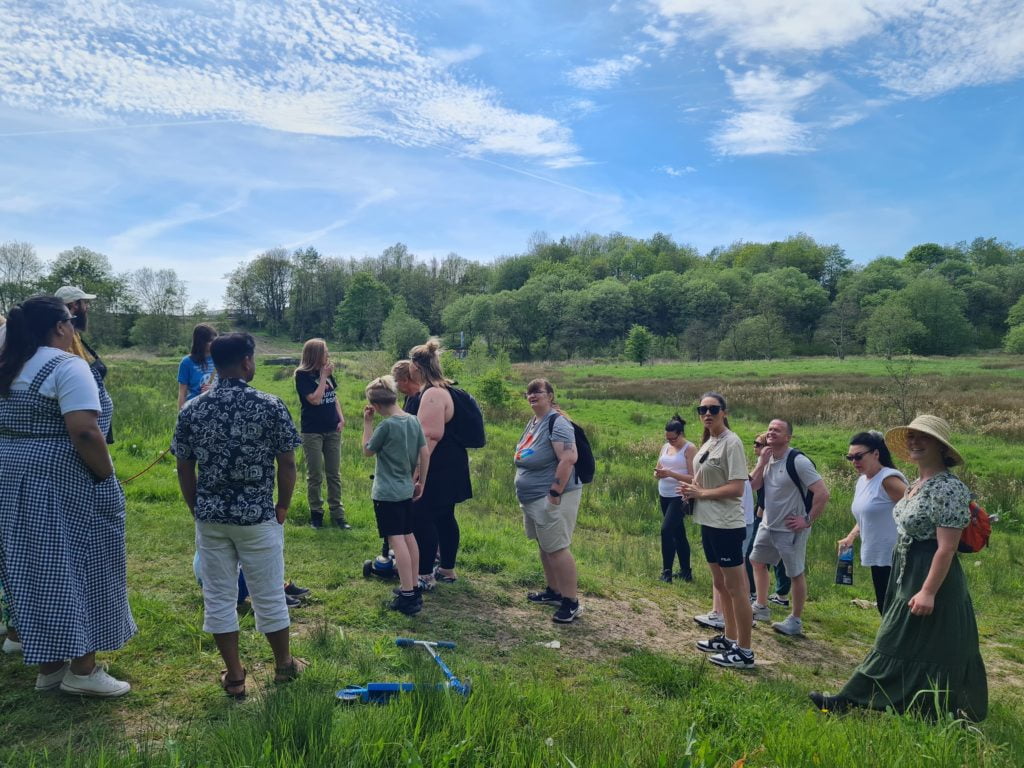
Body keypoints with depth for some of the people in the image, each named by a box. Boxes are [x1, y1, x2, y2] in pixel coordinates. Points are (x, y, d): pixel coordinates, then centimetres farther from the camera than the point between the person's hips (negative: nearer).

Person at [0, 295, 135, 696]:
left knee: (35, 571, 14)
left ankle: (48, 667, 25)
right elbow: (84, 432, -24)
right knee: (77, 570, 2)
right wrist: (107, 477, -15)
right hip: (65, 484, -8)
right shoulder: (67, 366, -15)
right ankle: (82, 671, 11)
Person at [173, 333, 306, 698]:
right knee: (268, 595, 12)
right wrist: (283, 507, 5)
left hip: (209, 517, 3)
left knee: (218, 596, 13)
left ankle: (234, 676, 23)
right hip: (258, 516, -2)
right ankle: (284, 664, 30)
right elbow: (287, 464, -9)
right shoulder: (270, 406, -12)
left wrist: (198, 509, 15)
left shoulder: (191, 410, -3)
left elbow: (184, 469, 3)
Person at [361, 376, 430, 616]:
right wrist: (421, 483, 15)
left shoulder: (386, 426, -17)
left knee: (396, 540, -5)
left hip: (386, 493, -7)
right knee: (408, 537, 15)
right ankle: (414, 588, 23)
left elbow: (367, 451, -2)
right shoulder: (414, 420, 1)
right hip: (406, 490, 7)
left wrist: (367, 423, 2)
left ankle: (408, 596, -5)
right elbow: (425, 454, 5)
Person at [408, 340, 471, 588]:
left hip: (437, 469, -10)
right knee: (445, 517, 16)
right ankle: (447, 569, 26)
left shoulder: (433, 394, -19)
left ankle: (425, 575, 5)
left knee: (422, 519, -2)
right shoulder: (445, 389, 13)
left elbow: (431, 435, -24)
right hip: (450, 465, 10)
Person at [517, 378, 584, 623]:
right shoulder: (533, 422, 13)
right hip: (533, 498, 10)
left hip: (551, 497, -10)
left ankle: (572, 602, 1)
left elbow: (568, 458, -26)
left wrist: (555, 493, -26)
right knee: (544, 547, 17)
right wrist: (524, 491, 20)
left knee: (556, 548, -8)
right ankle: (553, 592, 30)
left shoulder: (557, 422, -17)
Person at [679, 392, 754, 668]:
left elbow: (736, 489, -22)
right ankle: (729, 638, 33)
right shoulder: (707, 443, 11)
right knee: (720, 584, 19)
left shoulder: (732, 443, -16)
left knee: (735, 587, 0)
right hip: (708, 522, 9)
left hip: (727, 525, -9)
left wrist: (700, 493, -14)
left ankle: (744, 651, 11)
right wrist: (690, 489, -1)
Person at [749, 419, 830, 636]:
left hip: (790, 529, -8)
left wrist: (808, 520, -18)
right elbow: (754, 486, -2)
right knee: (757, 561, 19)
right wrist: (762, 462, -13)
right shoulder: (766, 458, 3)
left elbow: (823, 493, -23)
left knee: (796, 574, 5)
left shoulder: (798, 461, -21)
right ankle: (761, 608, 35)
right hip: (767, 526, 9)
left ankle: (796, 621, 19)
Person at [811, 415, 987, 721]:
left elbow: (947, 547, -23)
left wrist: (928, 591, -24)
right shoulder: (916, 484, 9)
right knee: (898, 642, 15)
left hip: (931, 576, -9)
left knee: (928, 649, 3)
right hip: (906, 575, 9)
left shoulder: (949, 488, -20)